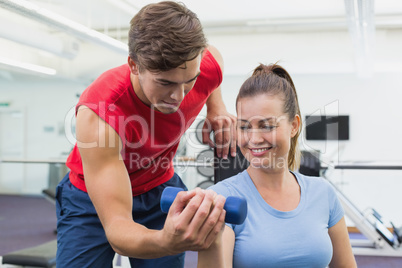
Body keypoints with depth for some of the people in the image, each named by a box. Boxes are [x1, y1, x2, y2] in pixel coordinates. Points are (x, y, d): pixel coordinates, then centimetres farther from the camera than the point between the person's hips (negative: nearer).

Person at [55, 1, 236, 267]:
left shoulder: (208, 69, -25)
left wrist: (216, 107, -9)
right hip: (93, 196, -3)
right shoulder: (96, 114, -38)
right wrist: (165, 242, -63)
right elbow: (116, 230, -41)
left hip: (159, 190, 4)